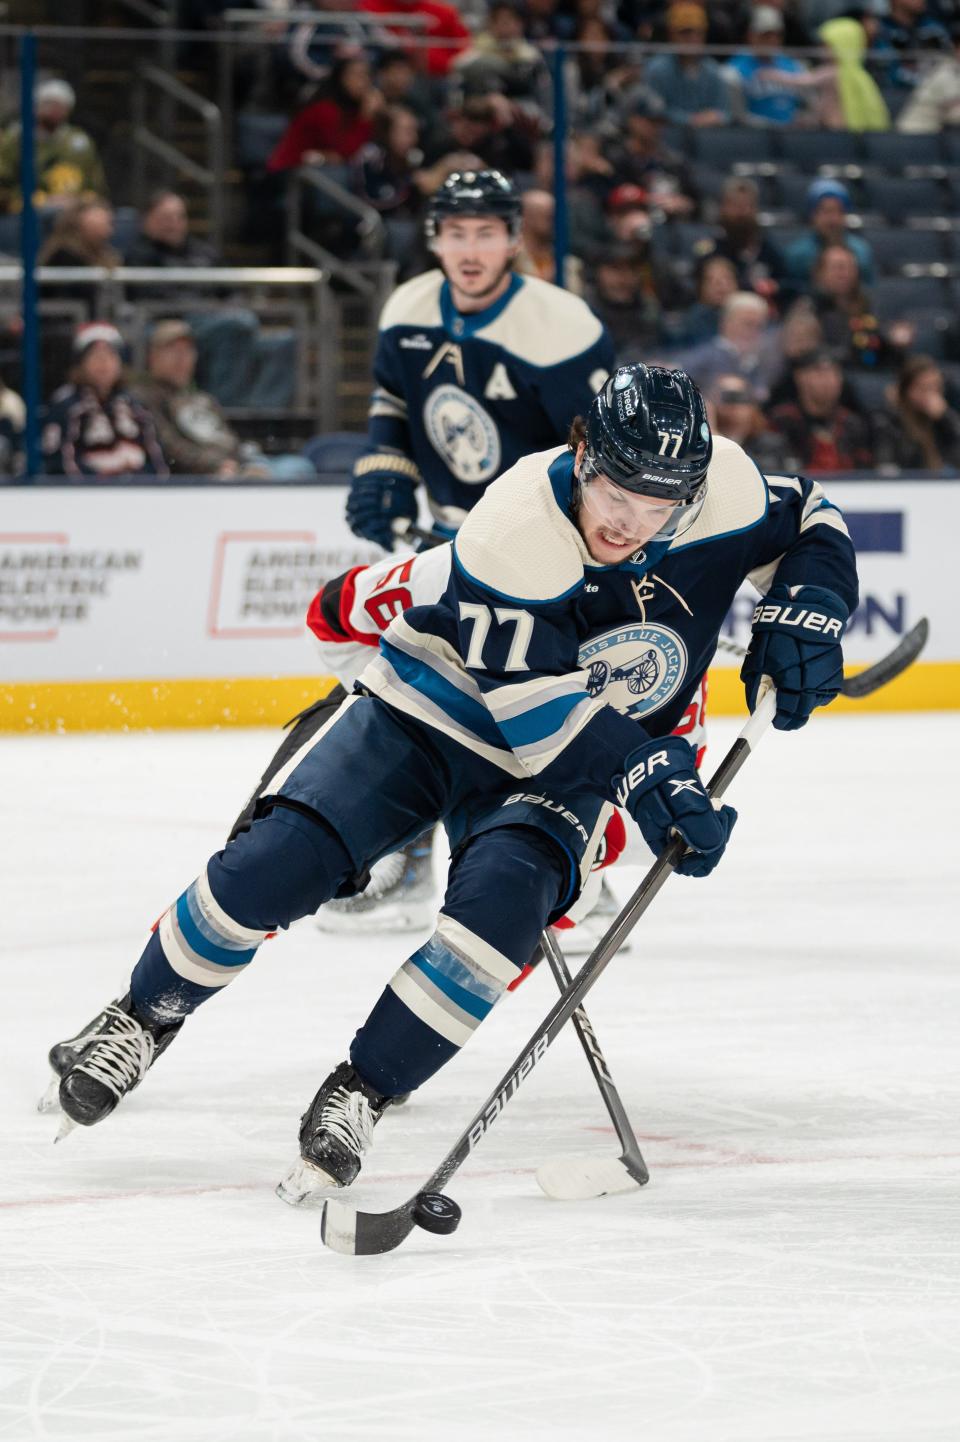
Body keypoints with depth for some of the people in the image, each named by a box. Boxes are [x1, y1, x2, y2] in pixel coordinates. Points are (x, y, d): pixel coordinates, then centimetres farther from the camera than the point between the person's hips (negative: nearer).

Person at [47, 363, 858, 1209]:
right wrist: (646, 776, -36)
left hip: (571, 762, 2)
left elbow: (810, 520, 3)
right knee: (274, 862, -16)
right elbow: (532, 704, -29)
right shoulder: (518, 522, -29)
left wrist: (804, 608, -16)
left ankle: (360, 1094, -13)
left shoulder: (723, 490, -17)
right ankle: (141, 1022, 10)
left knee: (503, 898, -28)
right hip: (431, 715, -2)